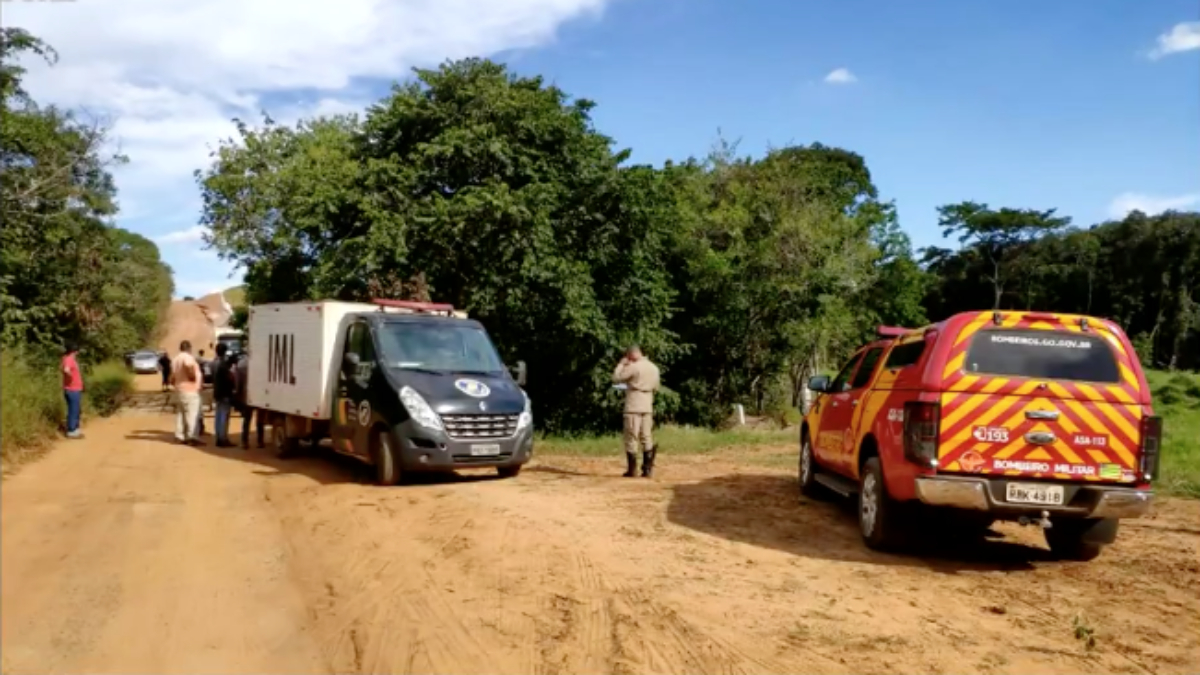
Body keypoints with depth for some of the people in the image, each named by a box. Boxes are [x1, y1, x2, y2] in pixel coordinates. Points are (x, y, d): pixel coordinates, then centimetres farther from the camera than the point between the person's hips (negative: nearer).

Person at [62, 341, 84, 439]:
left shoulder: (71, 359, 11)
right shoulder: (69, 359, -19)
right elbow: (66, 370, -40)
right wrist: (70, 377, -24)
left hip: (75, 389, 10)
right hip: (72, 390, -10)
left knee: (77, 410, 18)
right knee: (73, 411, -2)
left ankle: (74, 430, 27)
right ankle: (71, 432, 6)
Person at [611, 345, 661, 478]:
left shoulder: (634, 367, -12)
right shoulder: (654, 368, 9)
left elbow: (616, 378, -8)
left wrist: (621, 364, 3)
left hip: (633, 407, -6)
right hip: (647, 406, 6)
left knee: (631, 438, 0)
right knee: (647, 438, 9)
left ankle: (631, 469, 1)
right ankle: (648, 469, 8)